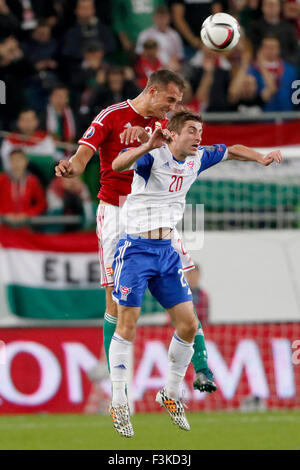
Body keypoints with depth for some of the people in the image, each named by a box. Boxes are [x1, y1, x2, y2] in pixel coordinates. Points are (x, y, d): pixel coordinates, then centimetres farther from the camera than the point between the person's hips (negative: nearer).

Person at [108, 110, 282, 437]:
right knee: (127, 327, -8)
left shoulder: (198, 158, 4)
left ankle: (171, 394, 20)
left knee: (188, 326, 2)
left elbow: (232, 151, 21)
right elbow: (118, 165, -36)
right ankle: (118, 404, 1)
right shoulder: (154, 157, -17)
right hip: (136, 249, -7)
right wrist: (149, 146, -53)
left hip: (166, 250, 7)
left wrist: (262, 158, 2)